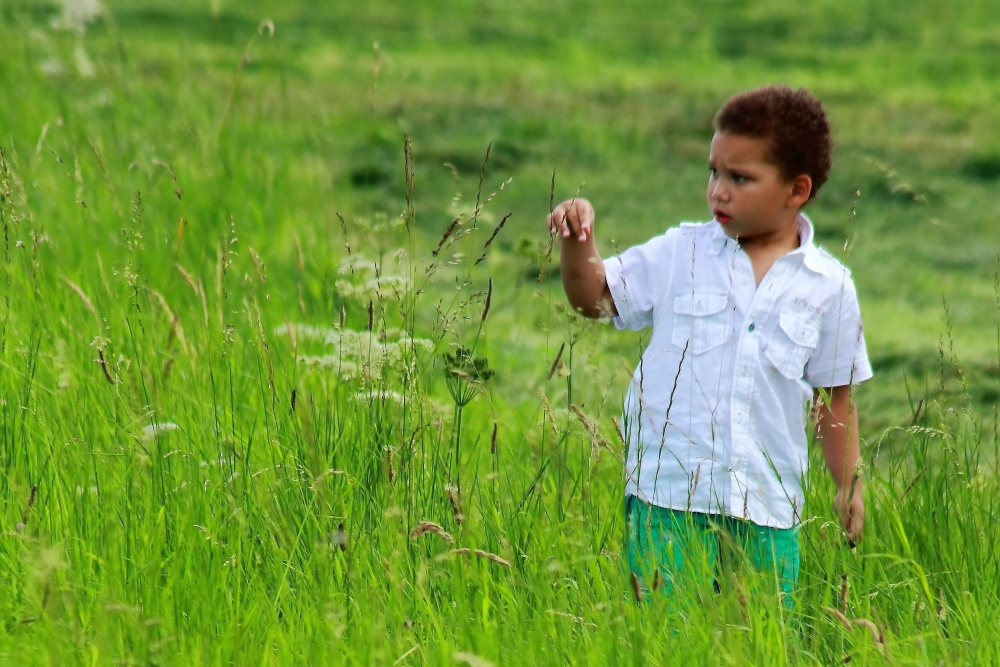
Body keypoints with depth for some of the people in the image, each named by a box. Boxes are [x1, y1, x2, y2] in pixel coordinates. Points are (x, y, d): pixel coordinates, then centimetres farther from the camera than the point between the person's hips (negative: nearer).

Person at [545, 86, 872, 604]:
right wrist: (578, 242, -11)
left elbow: (834, 396, 11)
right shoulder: (681, 255, 3)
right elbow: (595, 297, 7)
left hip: (768, 509, 1)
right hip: (668, 496, -1)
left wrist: (848, 485, 9)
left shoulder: (828, 286, 4)